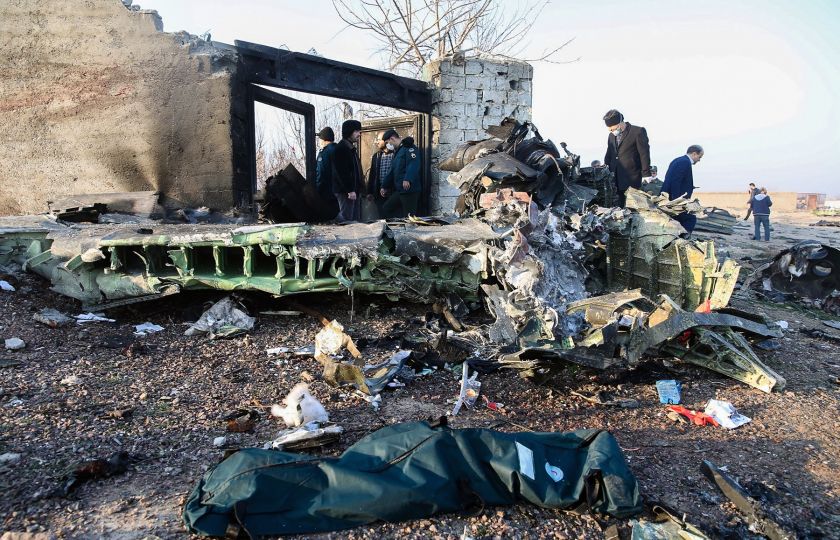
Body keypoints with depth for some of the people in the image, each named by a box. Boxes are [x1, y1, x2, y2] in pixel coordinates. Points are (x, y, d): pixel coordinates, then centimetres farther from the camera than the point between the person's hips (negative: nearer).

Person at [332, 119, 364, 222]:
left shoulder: (351, 148, 20)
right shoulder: (341, 148, -12)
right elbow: (342, 172, -20)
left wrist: (357, 189, 17)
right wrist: (350, 190, -23)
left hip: (354, 190, 10)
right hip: (345, 191, -10)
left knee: (356, 219, 10)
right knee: (346, 220, -10)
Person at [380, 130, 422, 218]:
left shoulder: (409, 148, -8)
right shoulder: (398, 151, 24)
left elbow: (414, 165, -25)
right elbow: (392, 171, 29)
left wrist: (407, 179, -37)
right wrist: (384, 186, 30)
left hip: (410, 189, -10)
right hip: (399, 190, 10)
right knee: (386, 208, 11)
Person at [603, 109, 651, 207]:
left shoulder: (638, 132, -3)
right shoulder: (611, 135, 17)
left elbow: (644, 154, -5)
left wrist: (646, 175, -9)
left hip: (632, 180, -5)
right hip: (617, 182, 5)